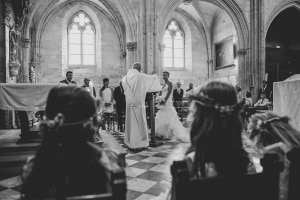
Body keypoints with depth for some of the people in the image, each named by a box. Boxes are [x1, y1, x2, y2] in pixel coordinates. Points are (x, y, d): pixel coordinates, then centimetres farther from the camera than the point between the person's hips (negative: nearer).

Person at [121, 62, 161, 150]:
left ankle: (131, 142, 19)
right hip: (138, 103, -5)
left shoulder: (126, 78, 6)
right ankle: (140, 144, 6)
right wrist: (155, 75, 31)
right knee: (140, 122, 2)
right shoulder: (141, 76, -8)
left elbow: (123, 80, 30)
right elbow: (152, 77, 8)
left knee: (131, 122, 12)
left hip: (130, 103, 5)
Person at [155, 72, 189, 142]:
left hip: (167, 102, -9)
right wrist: (159, 99, -1)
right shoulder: (163, 84, 18)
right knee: (162, 118, 11)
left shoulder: (170, 83, -5)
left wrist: (164, 100, -20)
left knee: (169, 118, -7)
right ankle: (164, 134, 20)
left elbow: (169, 93, -15)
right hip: (162, 102, 9)